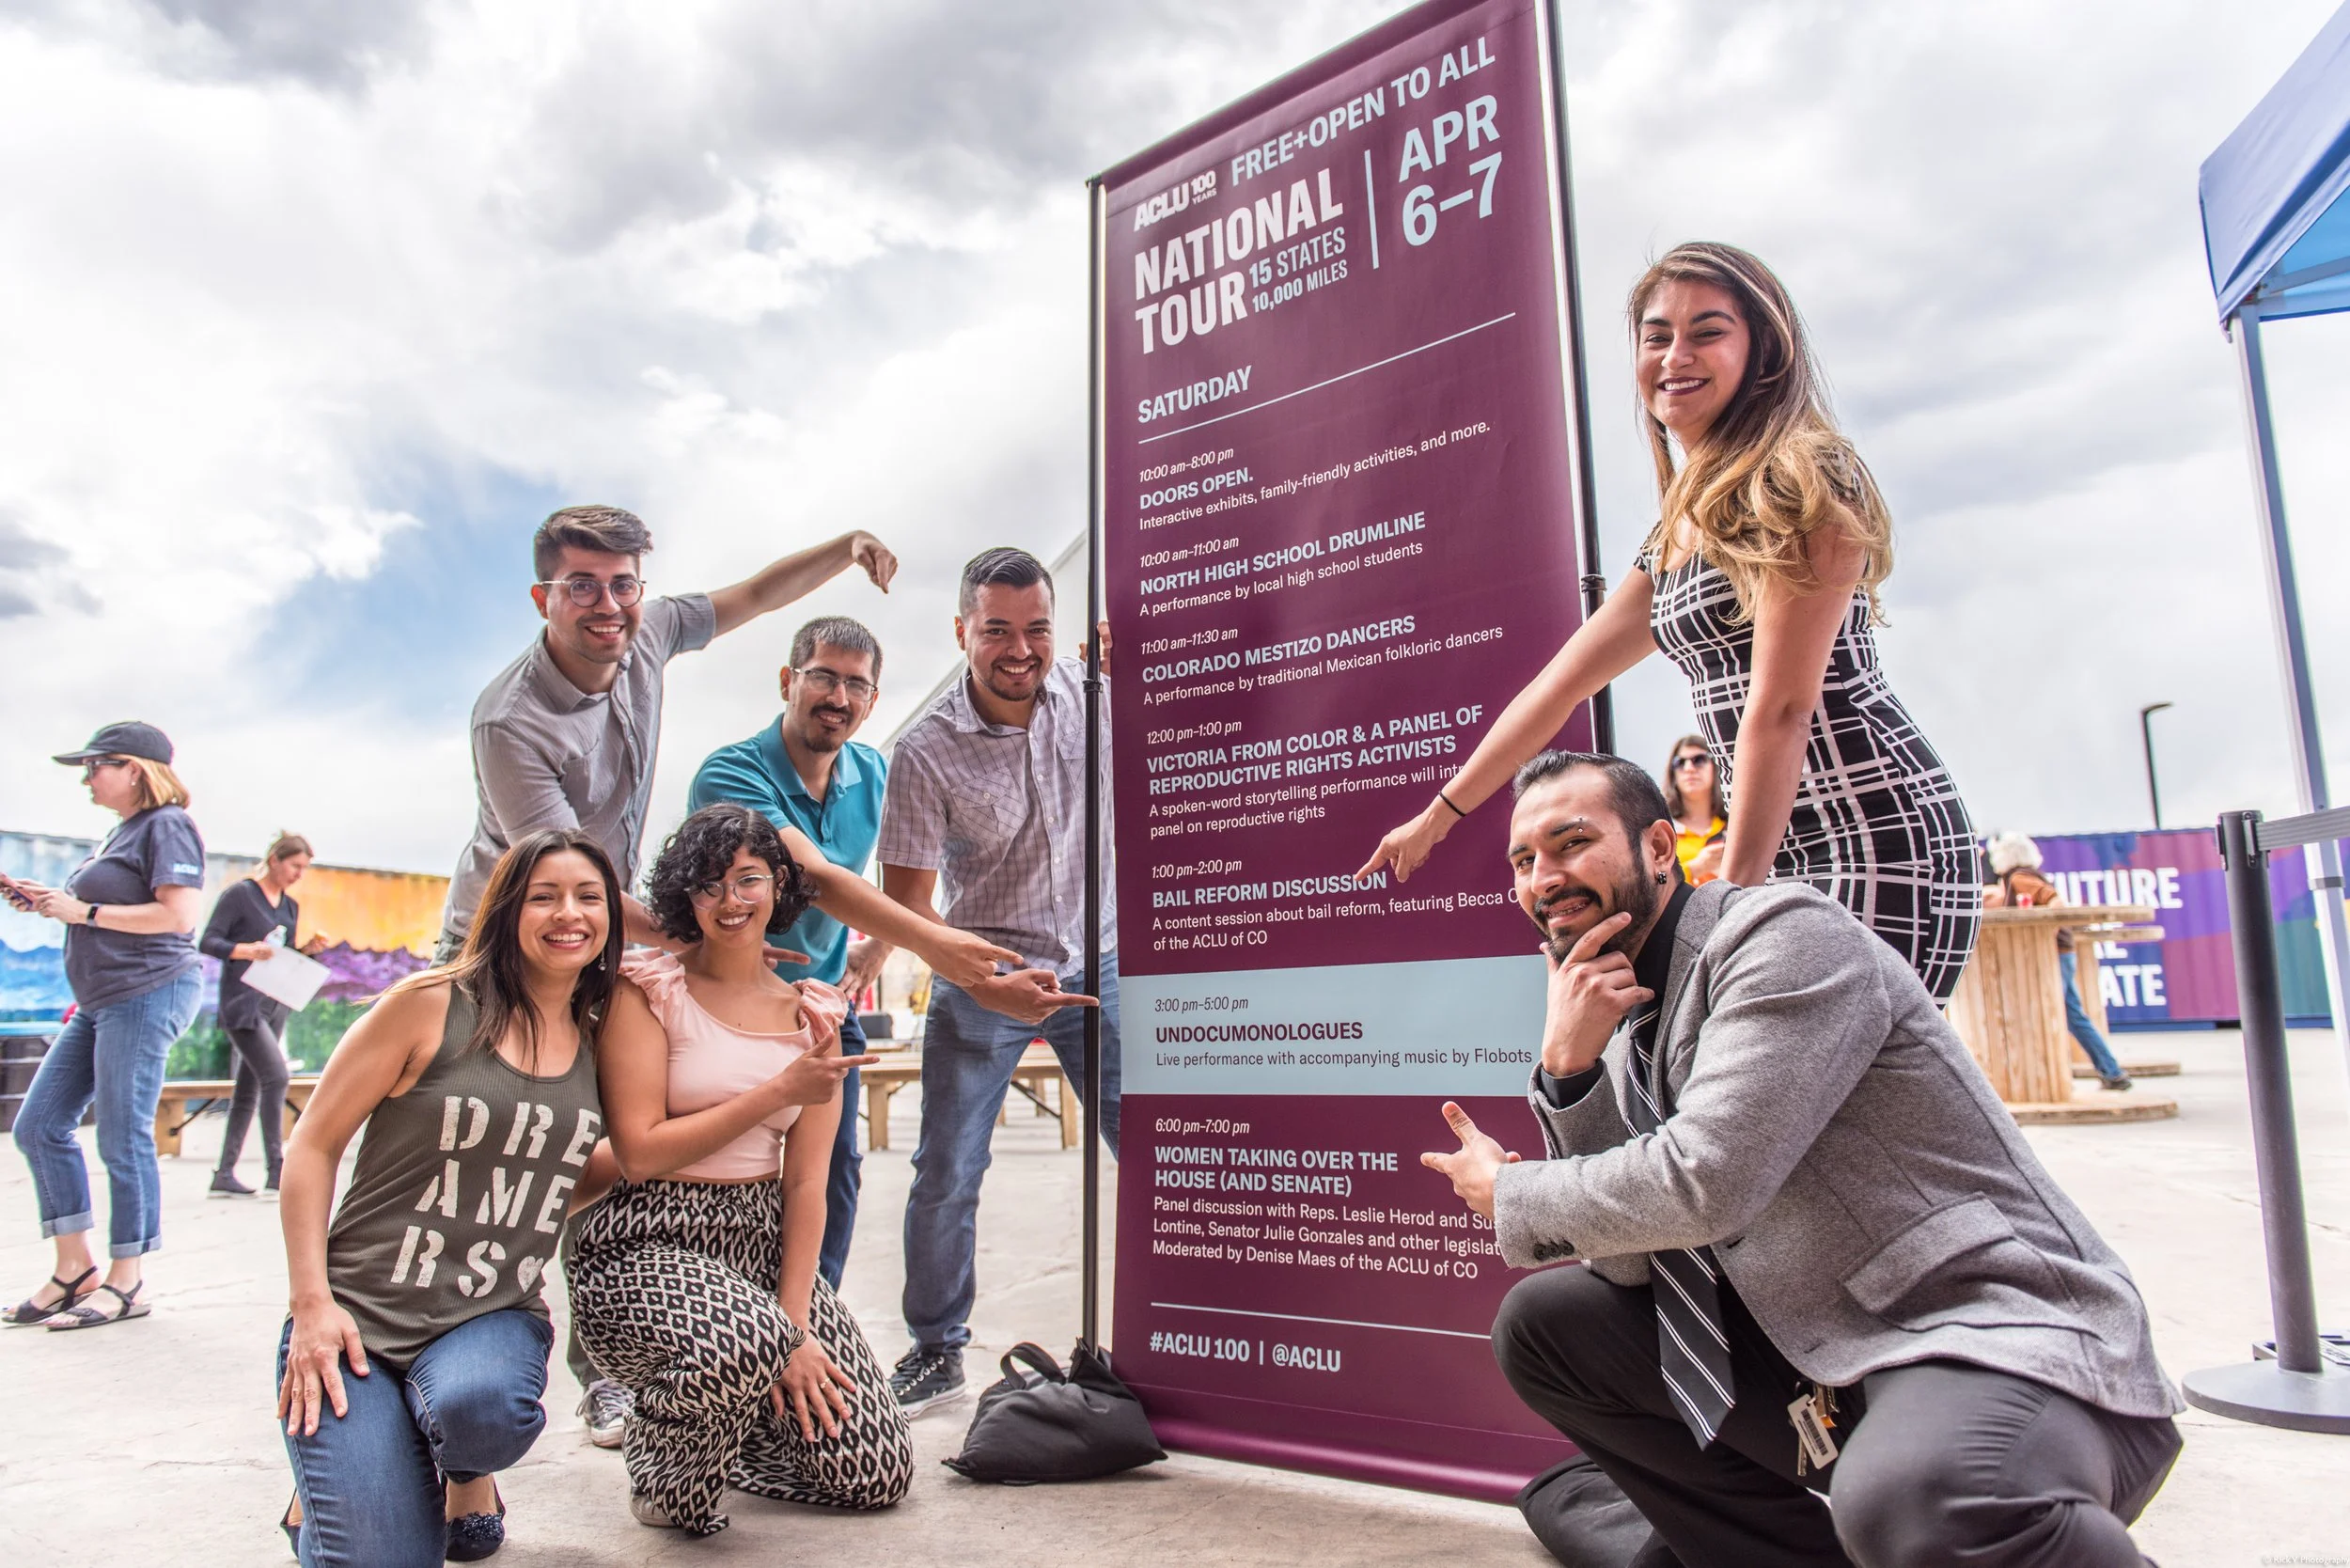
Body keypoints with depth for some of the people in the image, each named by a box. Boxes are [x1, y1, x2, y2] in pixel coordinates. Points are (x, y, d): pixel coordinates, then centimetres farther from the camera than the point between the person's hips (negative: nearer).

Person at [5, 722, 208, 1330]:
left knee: (123, 1140, -4)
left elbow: (177, 915, -20)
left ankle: (127, 1281, 7)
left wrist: (84, 910, -14)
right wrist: (51, 902, 11)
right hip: (100, 1001, 10)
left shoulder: (166, 826, -10)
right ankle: (75, 1269, 17)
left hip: (148, 993, -10)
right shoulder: (121, 832, 20)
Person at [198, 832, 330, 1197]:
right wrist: (247, 951, -26)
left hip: (274, 1006, 8)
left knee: (249, 1091, 9)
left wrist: (307, 949, 0)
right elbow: (208, 942, -10)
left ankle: (224, 1174, 15)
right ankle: (275, 1171, -14)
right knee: (276, 1075, -17)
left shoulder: (290, 907, 15)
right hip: (242, 1002, -8)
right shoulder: (239, 894, -5)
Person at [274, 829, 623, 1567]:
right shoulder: (431, 1005, -6)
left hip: (494, 1317, 2)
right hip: (359, 1315, -2)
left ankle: (467, 1473, 5)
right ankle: (335, 1480, 22)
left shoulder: (597, 1041, 7)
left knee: (481, 1405, -33)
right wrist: (312, 1303, -10)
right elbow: (313, 1146, -3)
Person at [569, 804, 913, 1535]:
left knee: (876, 1474, -3)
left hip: (766, 1246, 5)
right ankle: (663, 1468, -2)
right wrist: (780, 1090, -14)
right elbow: (640, 1152, -13)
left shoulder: (812, 1013, 7)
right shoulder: (645, 987, -5)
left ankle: (717, 1423, 25)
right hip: (646, 1248, -4)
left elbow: (807, 1182, 3)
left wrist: (794, 1332, -6)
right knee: (747, 1343, -38)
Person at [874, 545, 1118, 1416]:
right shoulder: (926, 751, -16)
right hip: (982, 981, -2)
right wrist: (988, 986, -27)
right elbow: (906, 904, -13)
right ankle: (936, 1351, 24)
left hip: (1097, 963, 2)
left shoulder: (1087, 690, -8)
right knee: (946, 1176, 2)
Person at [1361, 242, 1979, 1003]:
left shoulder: (1799, 481, -9)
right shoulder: (1675, 537, 17)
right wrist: (1436, 816, 26)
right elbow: (1559, 686, 22)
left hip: (1877, 835, -8)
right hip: (1799, 853, 8)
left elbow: (1781, 709, -14)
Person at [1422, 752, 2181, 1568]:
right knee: (1542, 1320, 6)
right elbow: (1628, 1263, 5)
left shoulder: (1786, 936, -15)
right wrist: (1568, 1067, -8)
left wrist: (1504, 1193, -6)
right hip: (1825, 1364, 9)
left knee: (1912, 1496, -40)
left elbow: (1702, 1186, -24)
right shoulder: (1629, 1017, 10)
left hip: (2008, 1346, -9)